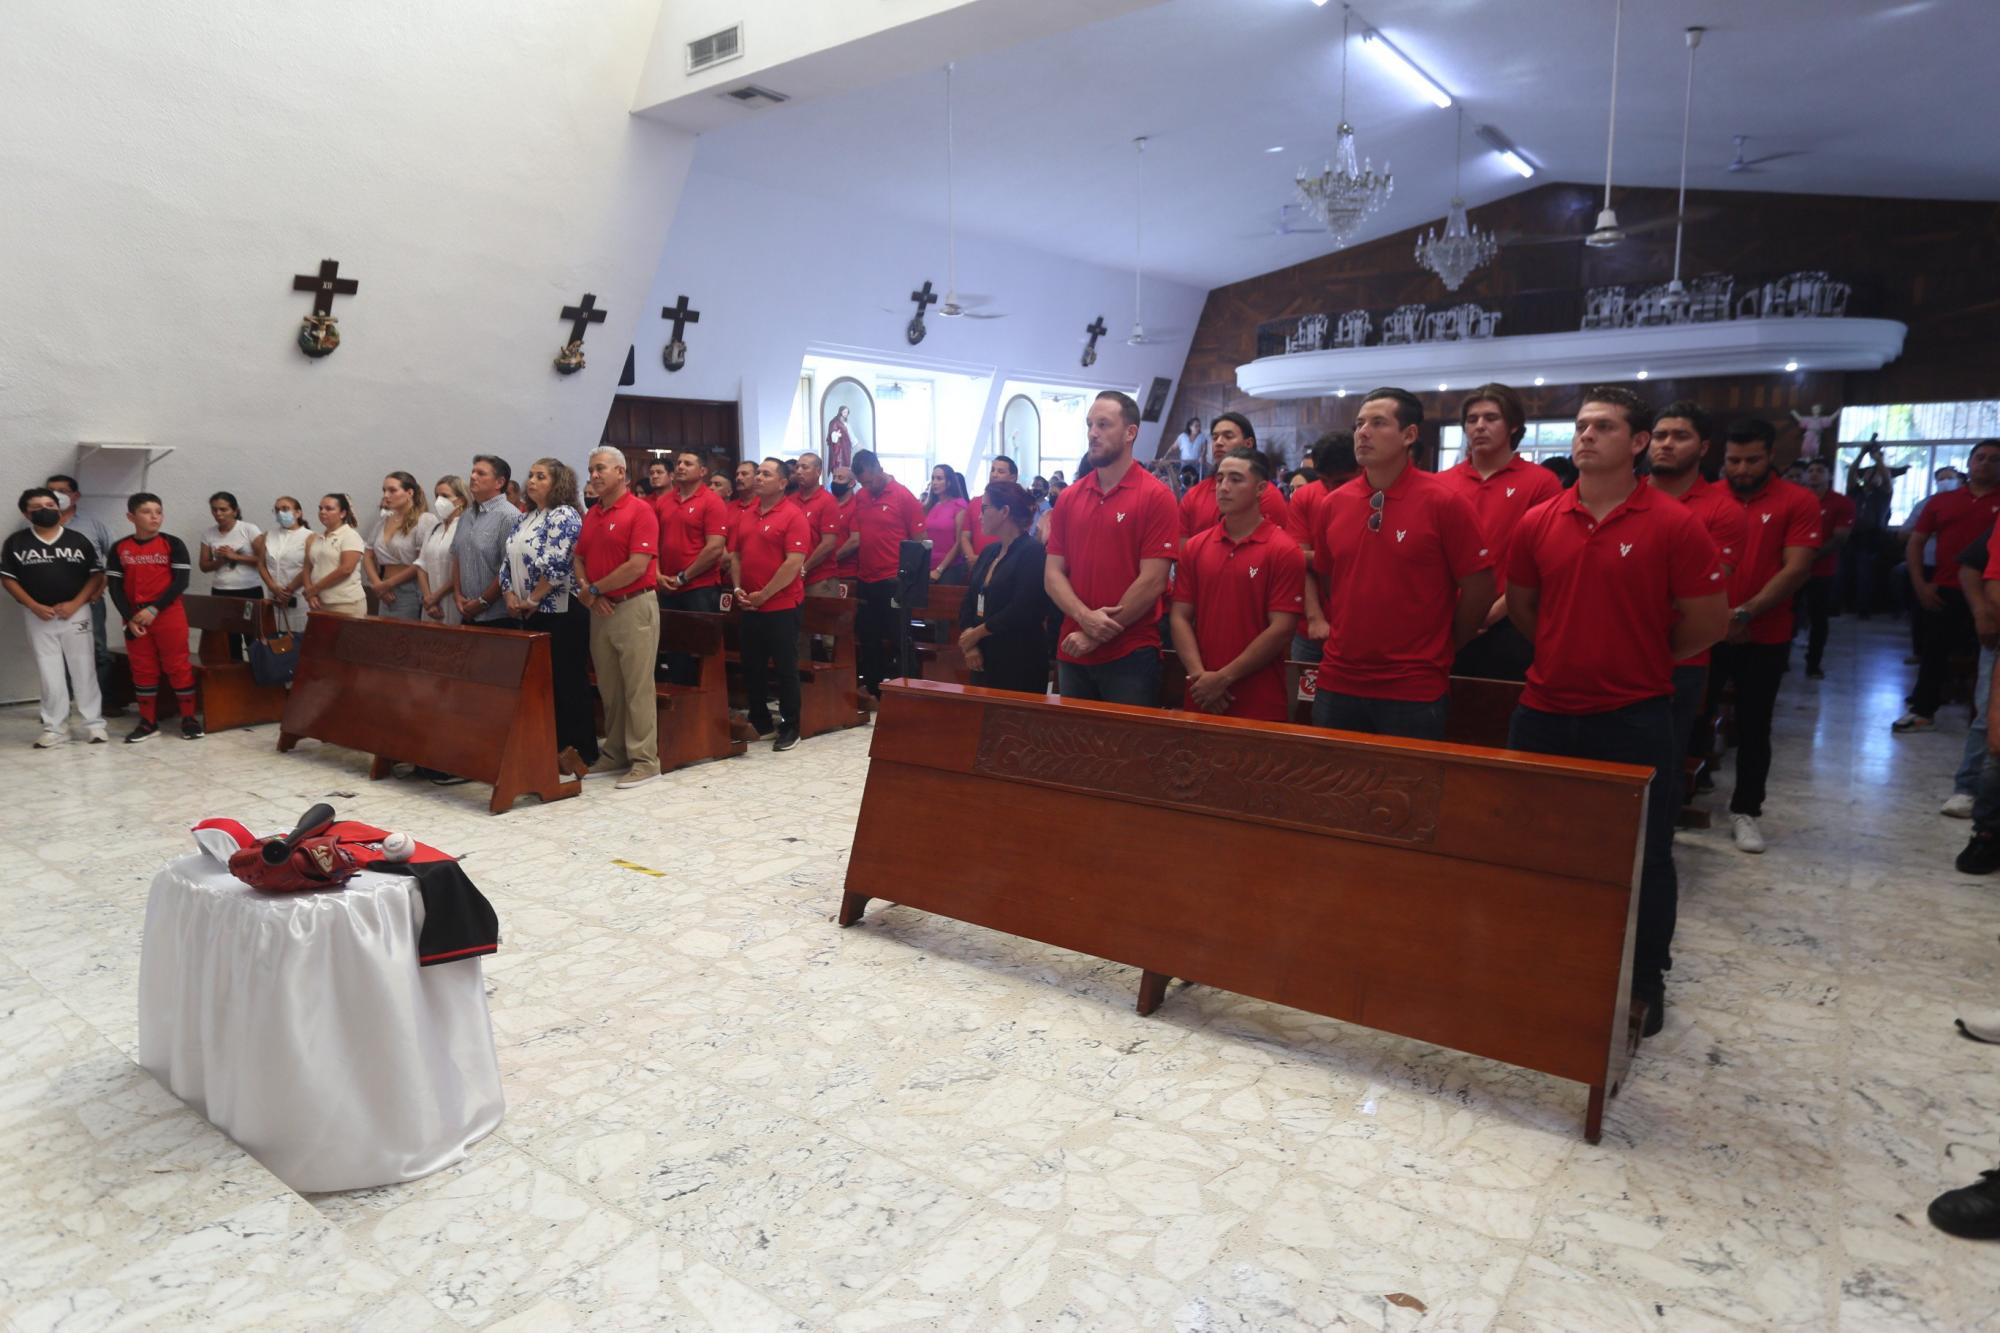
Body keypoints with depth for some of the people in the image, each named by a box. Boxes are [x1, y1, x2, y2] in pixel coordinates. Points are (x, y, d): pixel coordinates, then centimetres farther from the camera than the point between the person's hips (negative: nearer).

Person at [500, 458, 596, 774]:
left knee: (567, 680, -4)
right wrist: (510, 597, 0)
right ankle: (550, 745, 19)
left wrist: (532, 600, -14)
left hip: (562, 612, -8)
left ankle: (578, 751, 3)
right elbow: (508, 563, 15)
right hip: (531, 615, 8)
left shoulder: (564, 515, -11)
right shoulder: (523, 520, 16)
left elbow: (555, 565, -20)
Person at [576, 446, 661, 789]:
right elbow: (580, 558, 16)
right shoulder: (590, 515, 14)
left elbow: (638, 565, -17)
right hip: (600, 609, 7)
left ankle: (644, 760, 2)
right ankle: (615, 754, 21)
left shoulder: (640, 510, -9)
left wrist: (594, 589, -9)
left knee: (637, 687, -3)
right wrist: (586, 590, -5)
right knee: (609, 688, 12)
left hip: (633, 606, -7)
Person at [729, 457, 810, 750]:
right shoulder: (746, 515, 12)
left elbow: (794, 563, -17)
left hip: (781, 606, -7)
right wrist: (738, 589, 0)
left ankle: (790, 727, 12)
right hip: (749, 607, 7)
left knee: (785, 668, 1)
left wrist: (763, 595, -15)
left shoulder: (794, 515, -10)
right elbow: (735, 555, 15)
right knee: (752, 667, 13)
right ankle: (759, 720, 27)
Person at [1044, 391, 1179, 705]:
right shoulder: (1068, 498, 8)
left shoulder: (1156, 496, -7)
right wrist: (1085, 618, -14)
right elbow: (1052, 574, 5)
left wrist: (1096, 637, -11)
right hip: (1072, 654, 5)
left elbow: (1152, 582, -12)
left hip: (1131, 656, -5)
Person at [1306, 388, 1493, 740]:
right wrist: (1318, 618, 7)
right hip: (1337, 684, 4)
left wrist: (1442, 648, 0)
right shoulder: (1332, 504, 4)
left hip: (1415, 690, -4)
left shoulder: (1444, 502, -9)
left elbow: (1479, 587, -6)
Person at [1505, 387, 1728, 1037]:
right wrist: (1574, 653, 10)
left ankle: (1645, 984, 27)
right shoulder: (1537, 522, 2)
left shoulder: (1675, 525, -8)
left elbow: (1709, 621, -4)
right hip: (1544, 714, 4)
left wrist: (1643, 660, 5)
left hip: (1635, 718, -3)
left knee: (1642, 859, 8)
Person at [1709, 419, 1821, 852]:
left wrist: (1745, 613, -18)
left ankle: (1745, 812, 18)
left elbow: (1796, 569, -10)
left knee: (1753, 728, 8)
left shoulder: (1799, 502, -3)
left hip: (1764, 639, -1)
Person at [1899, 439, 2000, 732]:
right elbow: (1915, 543, 10)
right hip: (1943, 592, 2)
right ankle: (1923, 711, 20)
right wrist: (1920, 584, 0)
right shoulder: (1941, 501, 9)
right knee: (1933, 651, 9)